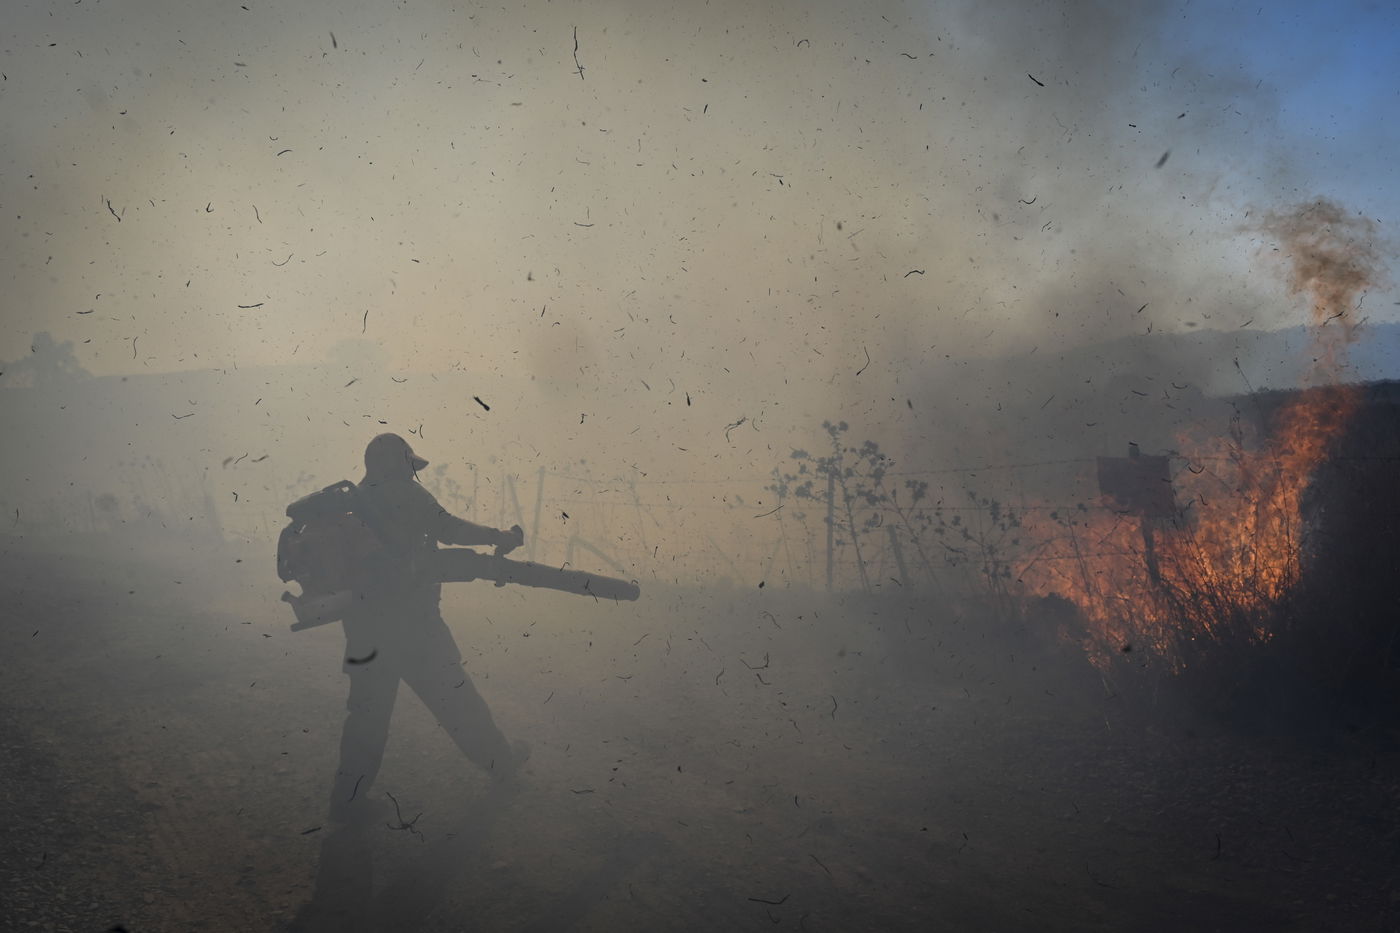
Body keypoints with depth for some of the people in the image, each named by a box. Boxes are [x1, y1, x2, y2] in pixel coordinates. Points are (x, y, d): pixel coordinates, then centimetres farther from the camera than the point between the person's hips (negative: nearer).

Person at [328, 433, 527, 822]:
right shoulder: (407, 495, -8)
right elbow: (446, 527, -17)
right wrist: (499, 536, -11)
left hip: (365, 628, 5)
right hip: (413, 625, -5)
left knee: (367, 710, 15)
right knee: (455, 698, 10)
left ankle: (347, 799, 15)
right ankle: (501, 762, 25)